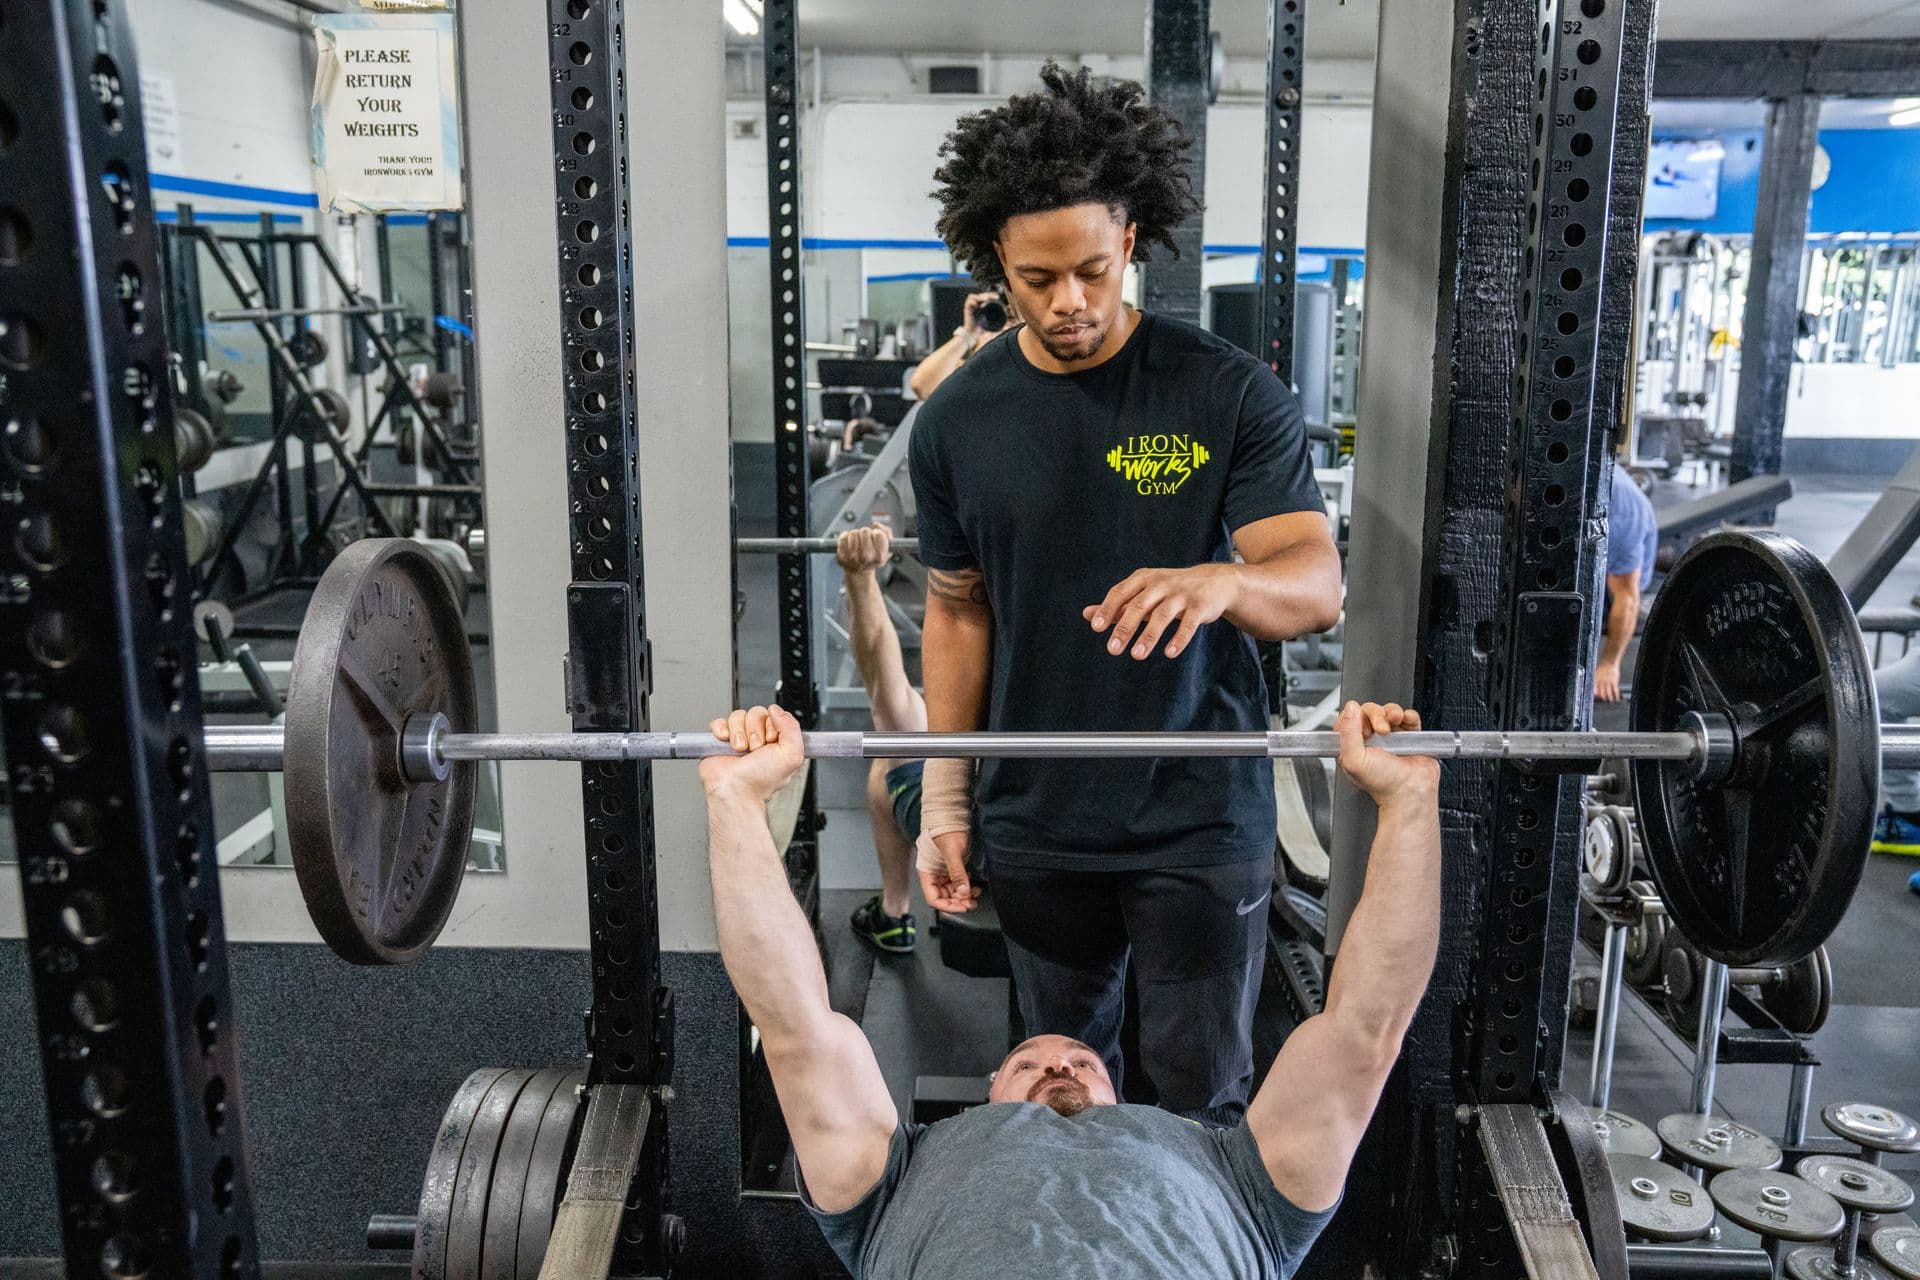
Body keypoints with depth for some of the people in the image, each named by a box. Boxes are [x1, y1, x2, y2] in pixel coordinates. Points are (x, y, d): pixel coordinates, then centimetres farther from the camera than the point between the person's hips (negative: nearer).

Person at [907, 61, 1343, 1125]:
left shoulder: (1230, 393, -10)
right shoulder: (958, 419, -2)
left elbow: (1317, 585, -15)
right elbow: (958, 608, 5)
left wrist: (1219, 580, -38)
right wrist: (945, 799, 3)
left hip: (1201, 813, -2)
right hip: (1036, 824, 3)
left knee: (1200, 1094, 11)